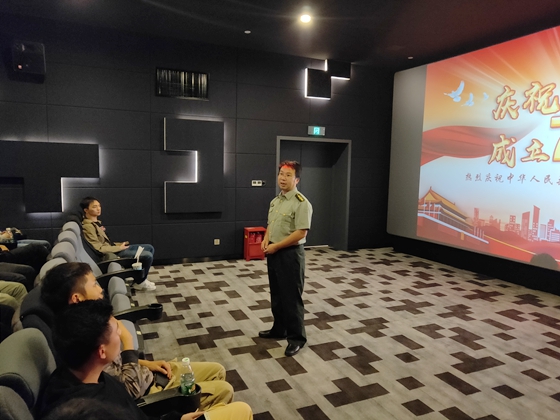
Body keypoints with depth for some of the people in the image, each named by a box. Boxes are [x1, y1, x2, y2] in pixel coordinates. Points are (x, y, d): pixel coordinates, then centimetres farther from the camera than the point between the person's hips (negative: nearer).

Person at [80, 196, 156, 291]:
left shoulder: (96, 222, 13)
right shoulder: (88, 226, -17)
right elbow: (99, 248, -21)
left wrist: (119, 244, 5)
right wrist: (119, 248, -14)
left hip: (114, 249, 10)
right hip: (111, 254, -10)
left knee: (150, 248, 8)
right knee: (148, 256, -17)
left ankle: (141, 277, 15)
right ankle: (140, 282, 4)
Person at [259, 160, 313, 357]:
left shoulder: (301, 203, -16)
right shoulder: (275, 201, 11)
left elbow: (300, 233, -22)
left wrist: (275, 246, -18)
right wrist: (266, 239, 1)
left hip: (290, 254, -8)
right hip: (274, 253, 9)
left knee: (291, 297, 1)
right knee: (276, 295, 18)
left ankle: (296, 337, 16)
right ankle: (279, 329, 35)